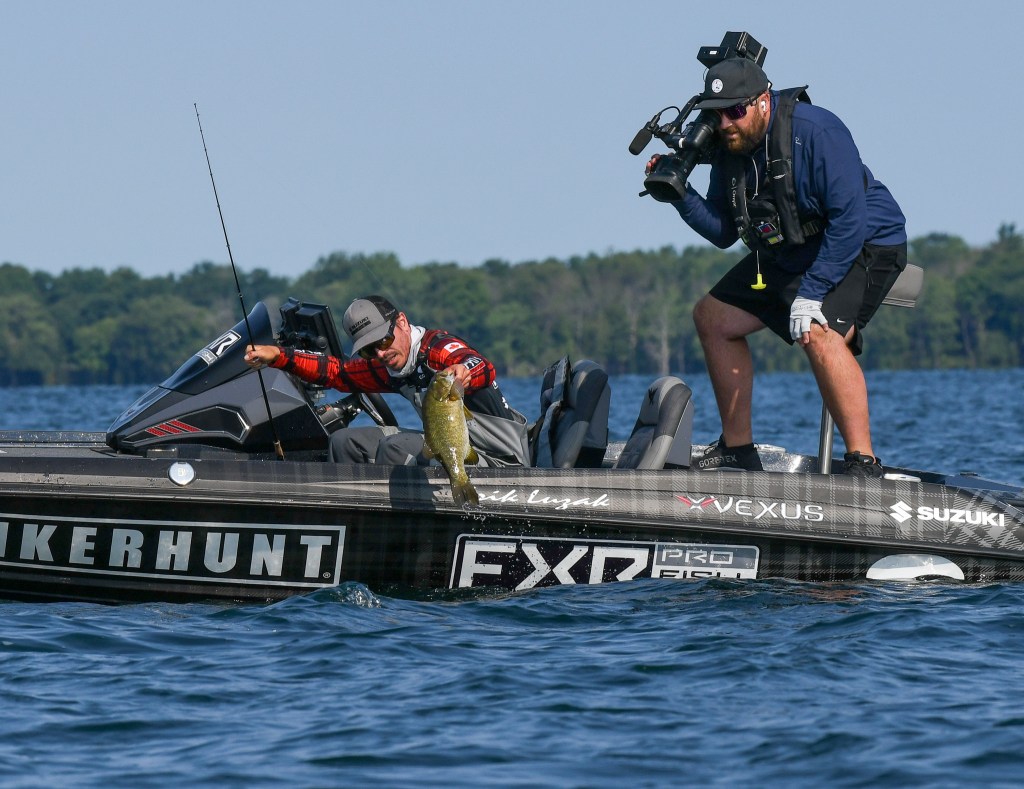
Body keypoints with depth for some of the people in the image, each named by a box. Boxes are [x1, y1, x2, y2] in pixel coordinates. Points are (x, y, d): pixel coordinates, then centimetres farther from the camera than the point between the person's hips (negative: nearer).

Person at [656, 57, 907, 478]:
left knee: (820, 332, -33)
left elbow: (849, 220, -30)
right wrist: (681, 195, -14)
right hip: (791, 255, 9)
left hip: (866, 244, -9)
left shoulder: (816, 132, -27)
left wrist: (811, 294, -32)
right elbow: (723, 232, 3)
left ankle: (863, 462, -31)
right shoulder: (729, 148, -3)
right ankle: (737, 449, 18)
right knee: (713, 317, 9)